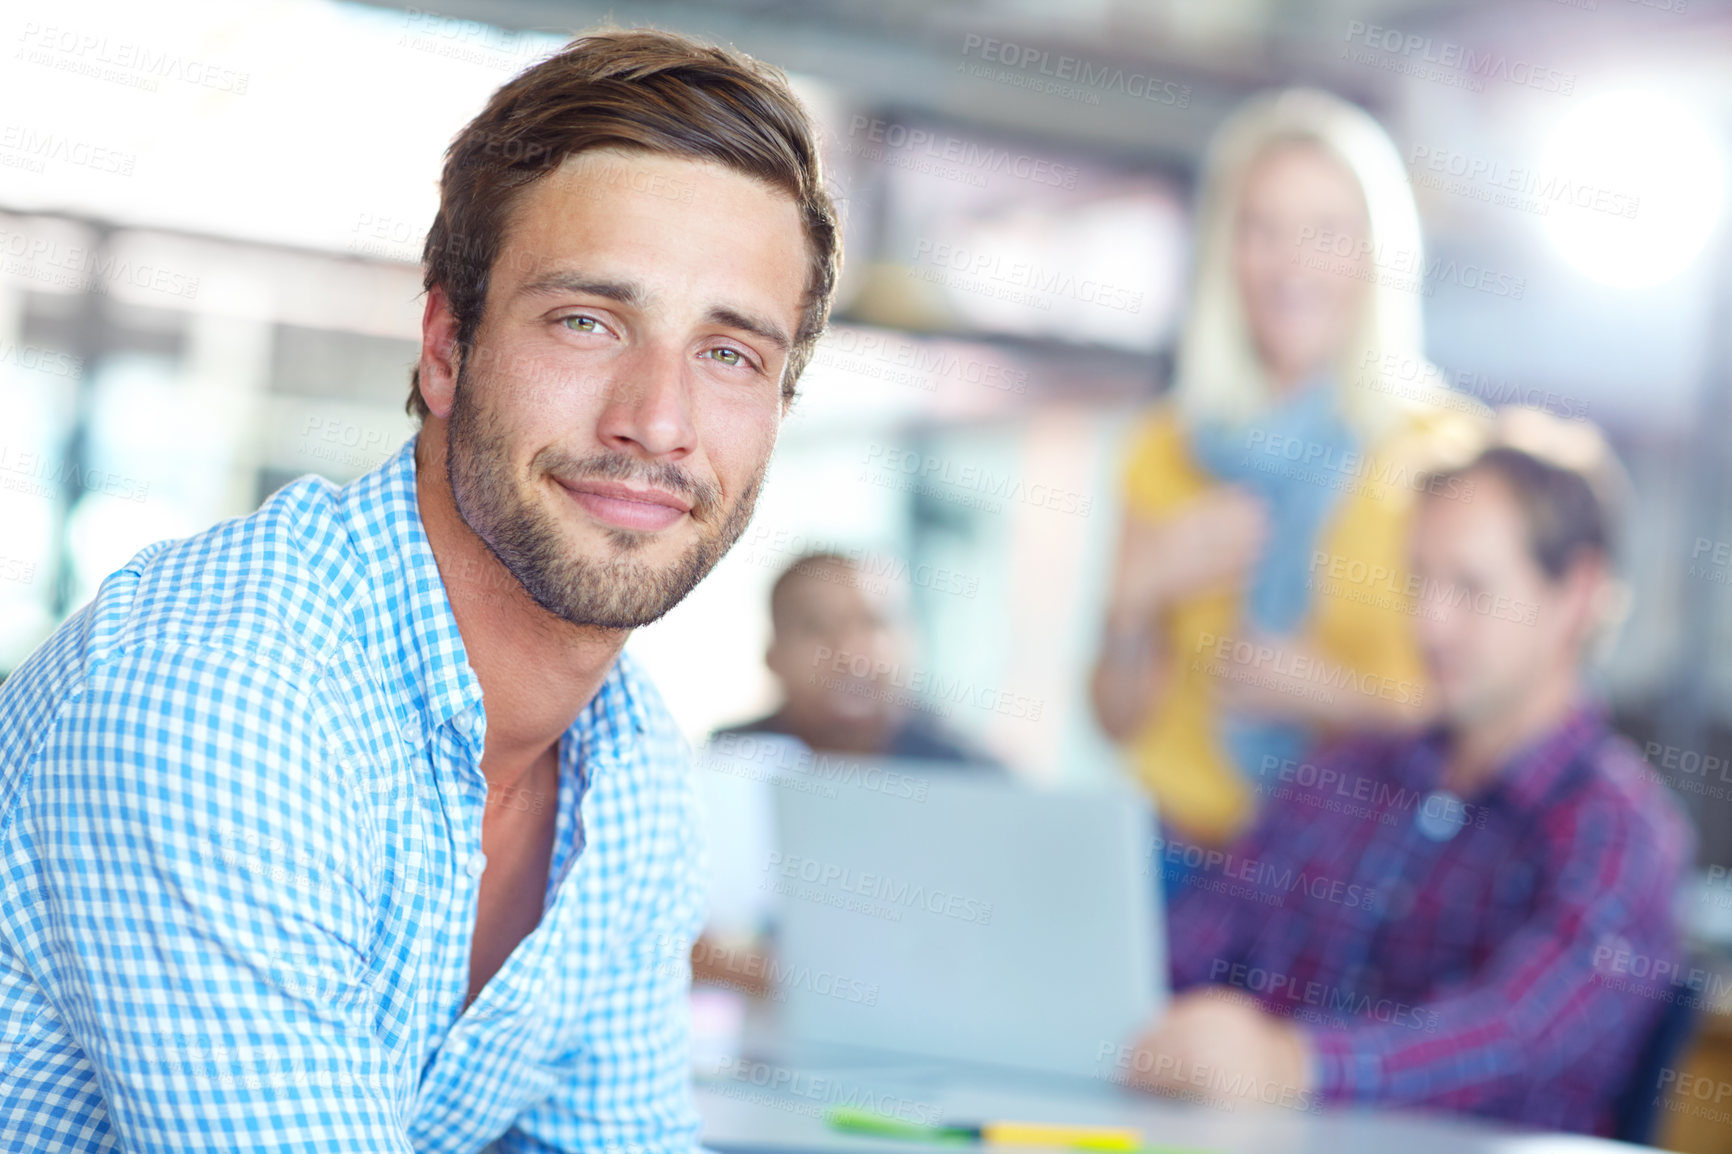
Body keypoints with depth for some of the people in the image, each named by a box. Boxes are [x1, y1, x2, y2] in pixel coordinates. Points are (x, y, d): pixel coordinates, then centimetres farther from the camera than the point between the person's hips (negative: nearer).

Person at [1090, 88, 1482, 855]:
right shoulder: (1169, 450, 10)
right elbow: (1121, 719, 12)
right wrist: (1136, 599, -5)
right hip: (1188, 843, 2)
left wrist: (1338, 697, -13)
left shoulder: (1444, 453, -3)